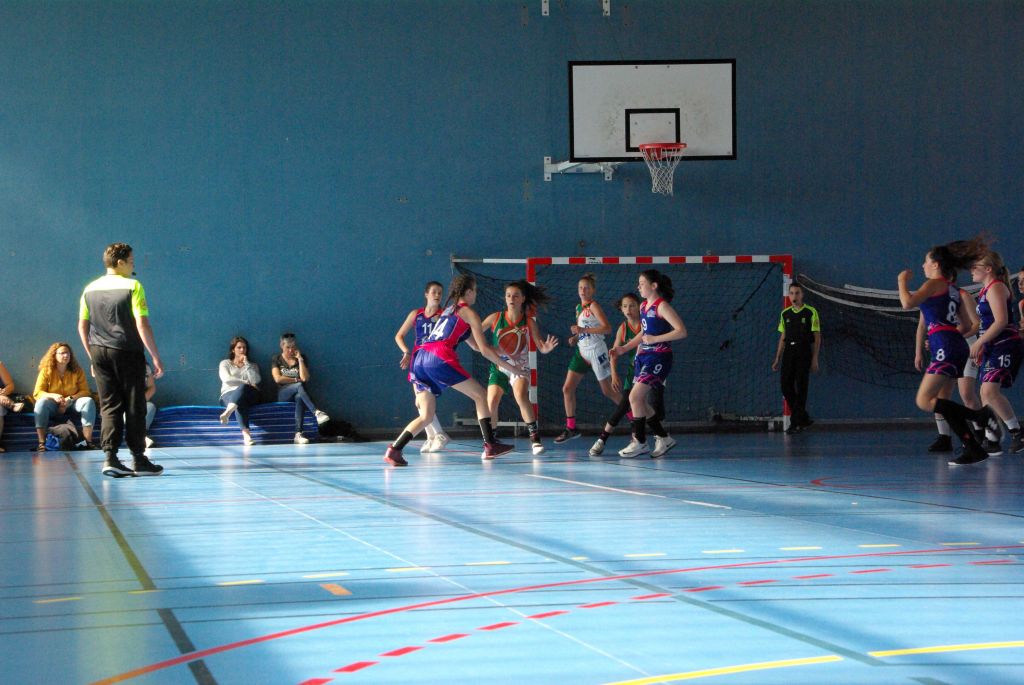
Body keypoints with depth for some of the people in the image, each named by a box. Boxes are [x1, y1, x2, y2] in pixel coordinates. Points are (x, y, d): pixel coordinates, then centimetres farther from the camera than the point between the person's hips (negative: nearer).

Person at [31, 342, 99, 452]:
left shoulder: (77, 371, -1)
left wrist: (71, 398, -23)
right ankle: (41, 443, -38)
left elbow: (85, 391, -5)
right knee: (42, 402, -33)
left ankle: (88, 441, -32)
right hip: (53, 406, -1)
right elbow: (37, 393, -11)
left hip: (71, 405, 1)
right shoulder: (46, 371, -5)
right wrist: (53, 396, -29)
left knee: (89, 401, -26)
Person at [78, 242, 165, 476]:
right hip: (127, 352, -5)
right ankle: (138, 460, 7)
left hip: (99, 352, 5)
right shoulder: (132, 286, -8)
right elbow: (142, 325, -13)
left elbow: (82, 326, 12)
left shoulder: (90, 289, 9)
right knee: (134, 407, 3)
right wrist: (156, 358, -9)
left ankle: (110, 457, -3)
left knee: (109, 407, 8)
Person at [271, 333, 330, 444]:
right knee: (299, 386, -35)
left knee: (299, 397, -38)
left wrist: (300, 359, -5)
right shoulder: (276, 359, 8)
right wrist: (296, 380, -3)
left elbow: (305, 378, -4)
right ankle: (317, 413, -49)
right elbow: (278, 379, -6)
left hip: (298, 394, 1)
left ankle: (298, 434, -49)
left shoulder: (301, 358, 11)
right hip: (283, 395, -1)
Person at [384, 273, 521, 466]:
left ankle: (394, 450, -9)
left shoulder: (448, 310, 31)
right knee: (480, 395, 8)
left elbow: (475, 346, 38)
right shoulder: (469, 313, 9)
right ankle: (490, 446, 3)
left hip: (420, 358, 7)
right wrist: (509, 367, 16)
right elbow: (484, 350, 7)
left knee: (426, 416, 9)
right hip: (439, 358, -7)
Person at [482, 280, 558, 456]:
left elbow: (541, 347, -8)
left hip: (520, 367, -2)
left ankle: (535, 438, -20)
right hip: (498, 367, 2)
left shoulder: (529, 322, -7)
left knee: (521, 397, -27)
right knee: (491, 403, -11)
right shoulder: (496, 318, -7)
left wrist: (547, 348, -31)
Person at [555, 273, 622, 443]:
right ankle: (571, 428, 6)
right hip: (581, 351, 8)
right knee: (567, 388, 0)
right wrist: (575, 337, 5)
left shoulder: (593, 306, -12)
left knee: (608, 391, 1)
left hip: (596, 351, -8)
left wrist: (583, 330, -27)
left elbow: (607, 328, -23)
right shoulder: (578, 307, 12)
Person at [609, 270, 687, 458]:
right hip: (643, 357, 9)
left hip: (658, 358, -9)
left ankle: (639, 442, -3)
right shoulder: (643, 306, 13)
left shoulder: (662, 306, -13)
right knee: (641, 401, 8)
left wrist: (655, 339, -21)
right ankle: (663, 438, 20)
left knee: (635, 397, -14)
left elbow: (681, 331, -20)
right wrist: (624, 348, 19)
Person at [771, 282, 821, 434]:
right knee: (786, 387, 2)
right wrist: (777, 359, 12)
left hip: (804, 353, -5)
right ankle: (804, 418, 18)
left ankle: (796, 423, 1)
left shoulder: (811, 312, -3)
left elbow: (817, 337, -4)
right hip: (788, 352, 5)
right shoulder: (785, 314, 11)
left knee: (801, 388, -4)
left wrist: (815, 359, -10)